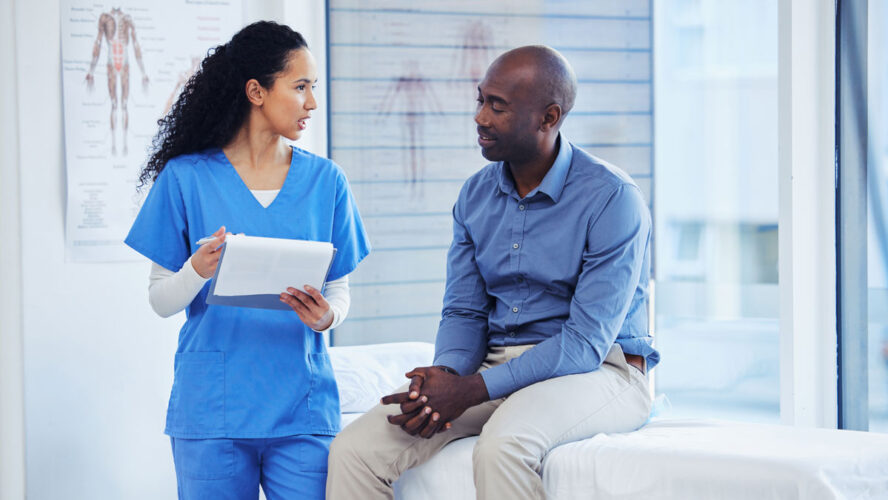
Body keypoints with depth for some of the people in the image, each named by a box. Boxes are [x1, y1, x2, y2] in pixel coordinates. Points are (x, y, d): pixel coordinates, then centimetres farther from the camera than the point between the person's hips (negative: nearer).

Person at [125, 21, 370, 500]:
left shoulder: (325, 180, 7)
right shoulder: (186, 177, 1)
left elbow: (340, 289, 9)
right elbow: (161, 299, 2)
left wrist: (327, 316, -13)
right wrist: (198, 271, -19)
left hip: (301, 408, 1)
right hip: (210, 407, -1)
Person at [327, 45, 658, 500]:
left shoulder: (612, 199, -13)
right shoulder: (475, 195, 9)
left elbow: (586, 343, -17)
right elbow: (463, 312, 10)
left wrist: (472, 391, -24)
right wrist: (445, 373, -14)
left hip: (598, 371, -6)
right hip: (494, 361, 6)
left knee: (502, 446, -40)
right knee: (354, 450, -16)